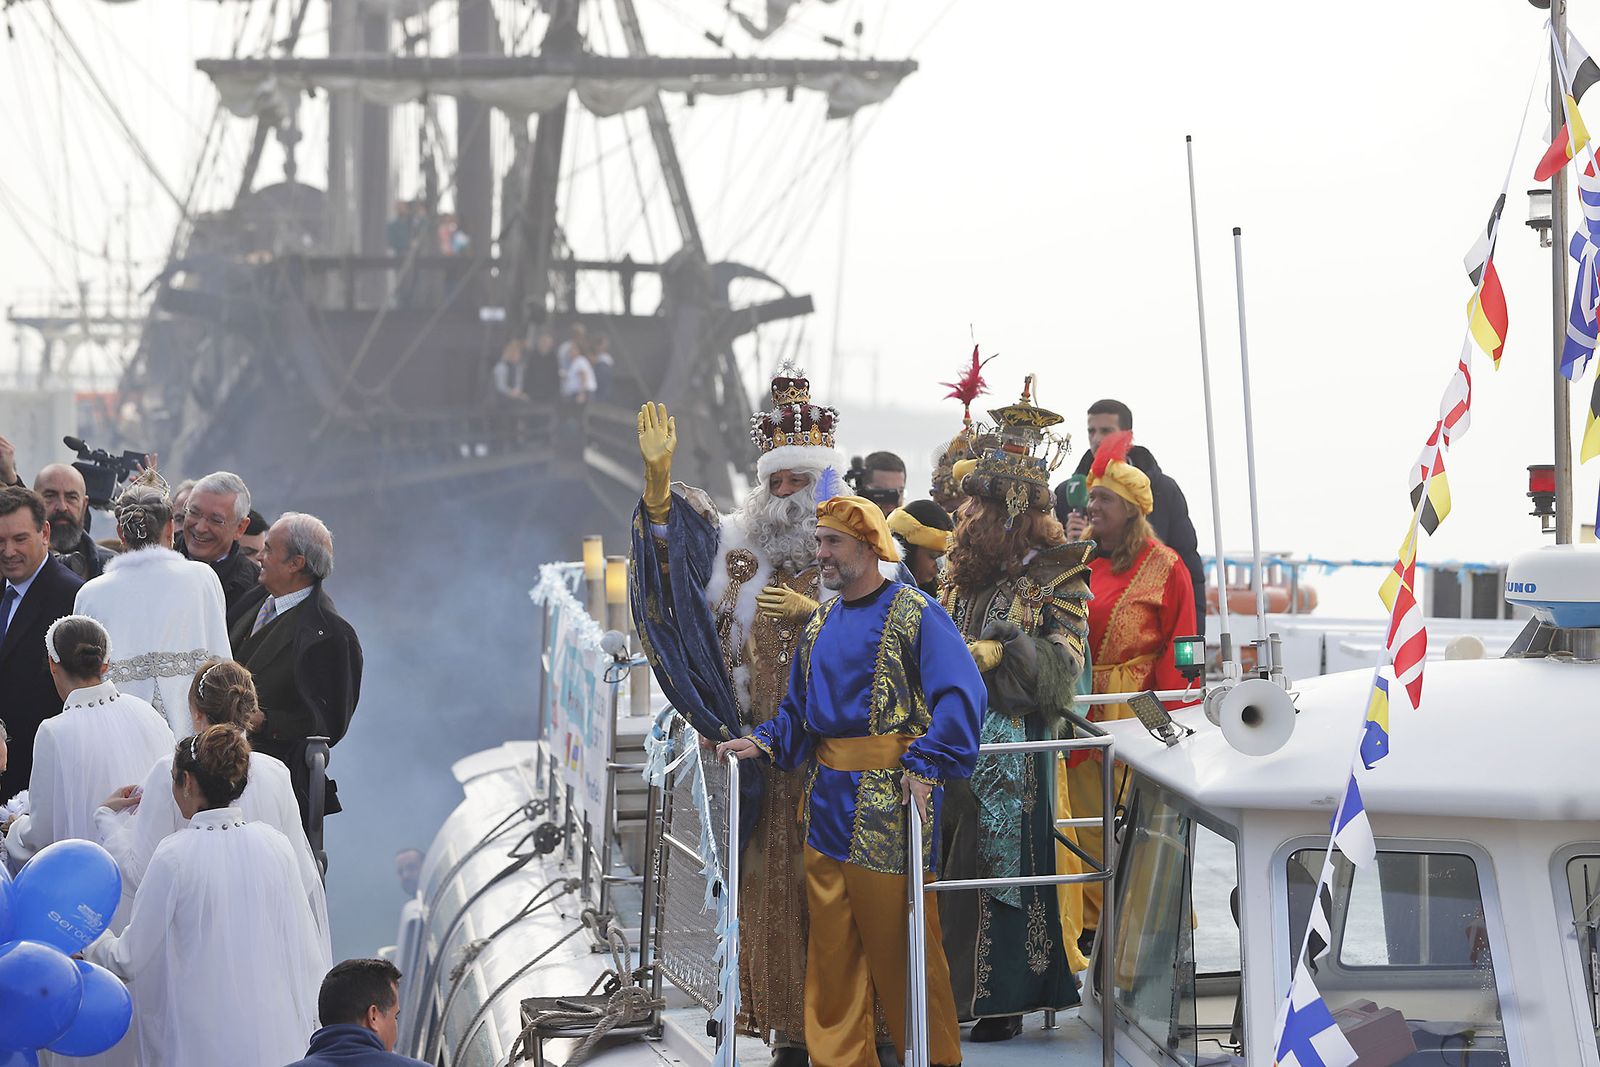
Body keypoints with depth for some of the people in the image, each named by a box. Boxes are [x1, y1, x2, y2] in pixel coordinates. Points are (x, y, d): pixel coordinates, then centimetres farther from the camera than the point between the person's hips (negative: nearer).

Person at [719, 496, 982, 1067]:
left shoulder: (914, 612, -6)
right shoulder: (821, 623, 16)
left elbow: (960, 696, -16)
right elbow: (799, 707, 23)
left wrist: (927, 765, -24)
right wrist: (764, 742, 5)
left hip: (887, 801, -7)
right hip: (827, 800, 7)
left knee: (899, 942, -3)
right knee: (832, 946, 9)